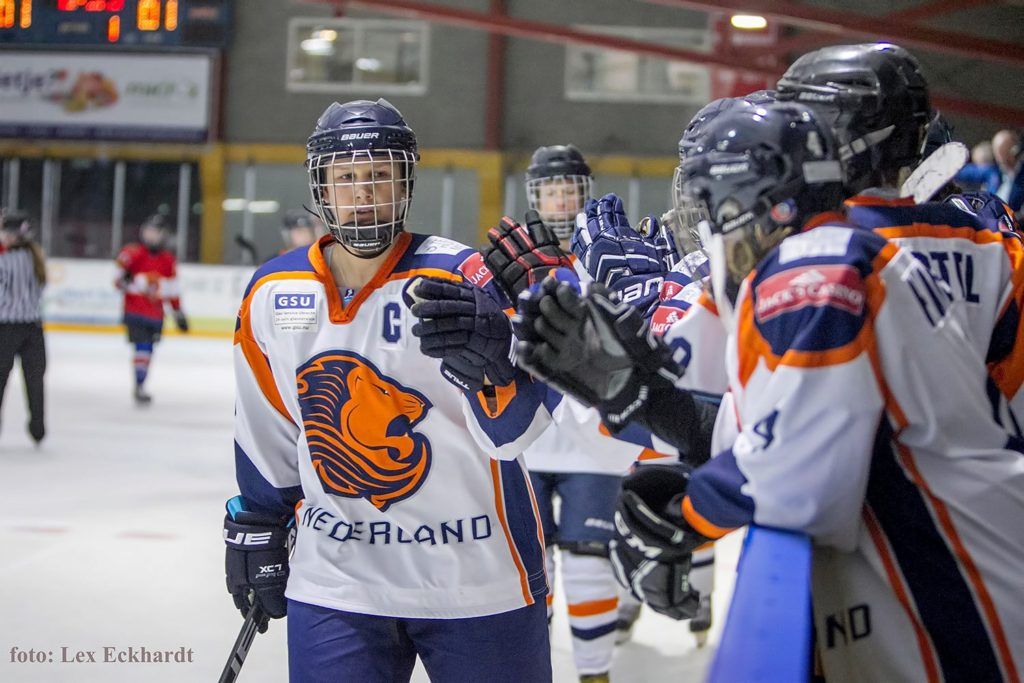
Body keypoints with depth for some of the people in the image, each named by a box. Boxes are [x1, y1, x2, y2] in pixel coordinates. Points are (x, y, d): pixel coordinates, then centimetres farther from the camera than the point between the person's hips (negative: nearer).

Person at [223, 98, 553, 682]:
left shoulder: (457, 279, -15)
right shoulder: (273, 295, 0)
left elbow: (514, 430, -26)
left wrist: (491, 362, -45)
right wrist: (256, 525, 20)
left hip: (475, 582, -3)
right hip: (334, 579, 3)